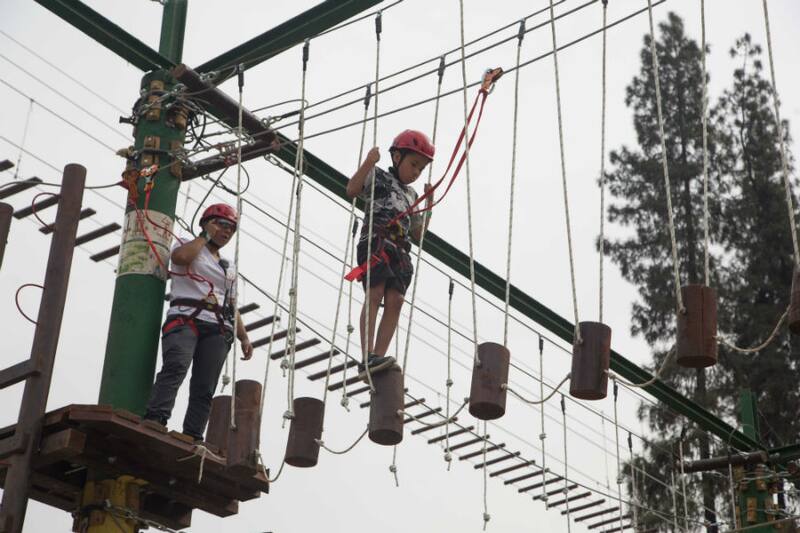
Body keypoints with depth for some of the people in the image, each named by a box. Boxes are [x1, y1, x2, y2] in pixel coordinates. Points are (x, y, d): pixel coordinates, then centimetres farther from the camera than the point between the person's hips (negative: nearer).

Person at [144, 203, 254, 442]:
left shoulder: (229, 268, 32)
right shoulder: (187, 245, 17)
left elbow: (232, 307, 27)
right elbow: (180, 257, -10)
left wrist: (244, 337, 13)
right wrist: (206, 236, 5)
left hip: (218, 330, 5)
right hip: (185, 318, -5)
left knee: (205, 387, -11)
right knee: (176, 366, -30)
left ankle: (192, 438, -20)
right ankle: (155, 419, -43)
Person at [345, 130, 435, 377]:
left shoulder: (411, 195, 30)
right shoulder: (377, 176, 12)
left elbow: (418, 233, 29)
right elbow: (352, 190, -6)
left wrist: (429, 203, 24)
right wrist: (368, 162, -12)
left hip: (399, 250, 6)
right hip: (375, 242, -6)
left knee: (395, 300, -12)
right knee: (375, 294, -20)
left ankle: (379, 357, -18)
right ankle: (368, 357, -28)